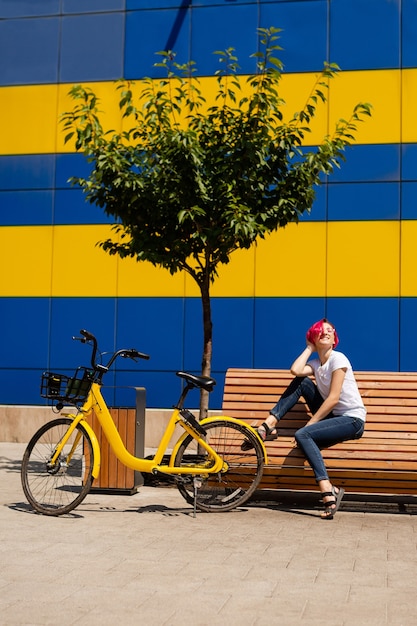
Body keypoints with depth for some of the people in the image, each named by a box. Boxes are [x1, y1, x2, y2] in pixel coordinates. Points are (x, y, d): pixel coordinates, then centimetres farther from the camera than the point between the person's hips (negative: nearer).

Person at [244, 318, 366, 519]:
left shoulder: (337, 359, -9)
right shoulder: (315, 364, 11)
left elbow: (333, 398, -16)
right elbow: (295, 370, -12)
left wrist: (309, 423, -16)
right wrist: (309, 348, 2)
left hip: (352, 419, -7)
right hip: (332, 416, 7)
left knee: (303, 435, -28)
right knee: (301, 382, -3)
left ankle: (328, 491, -35)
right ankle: (269, 425, -6)